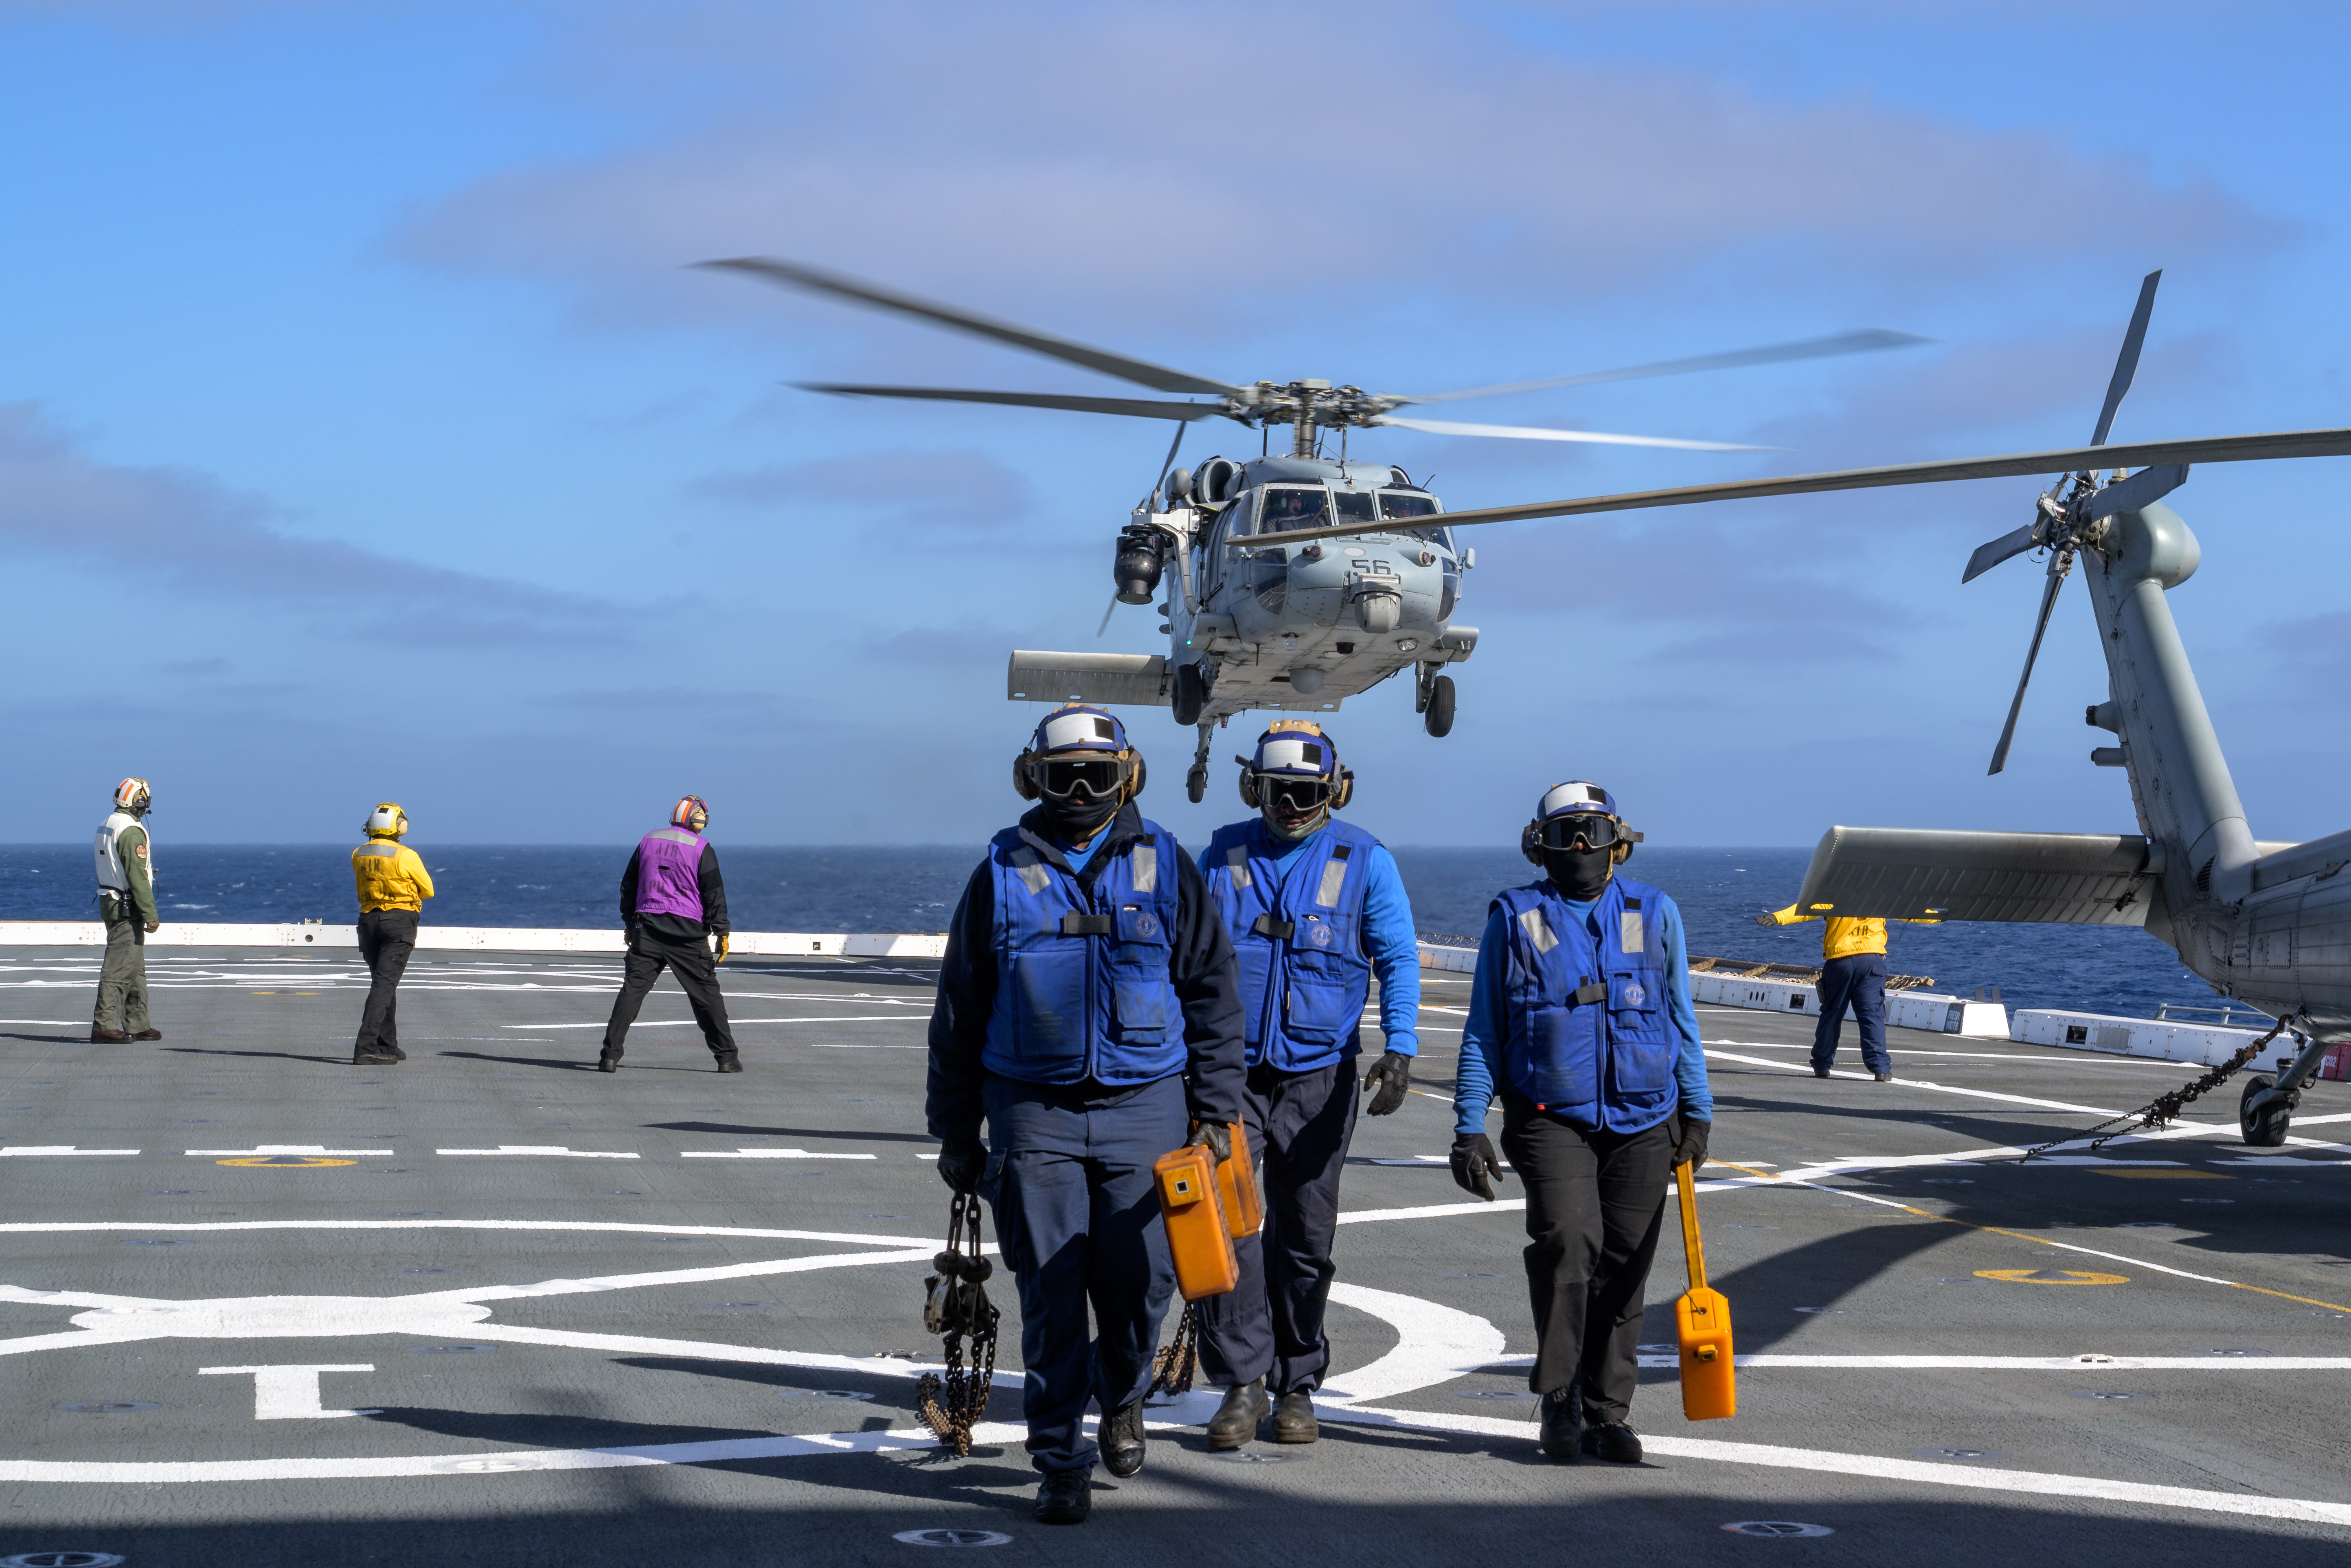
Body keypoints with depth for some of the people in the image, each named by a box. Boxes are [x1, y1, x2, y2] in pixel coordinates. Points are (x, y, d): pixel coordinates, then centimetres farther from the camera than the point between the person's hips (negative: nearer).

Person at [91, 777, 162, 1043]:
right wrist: (151, 914, -19)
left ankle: (137, 1025, 19)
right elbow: (138, 876, -21)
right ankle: (104, 1026, -10)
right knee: (119, 968, -9)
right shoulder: (132, 831, -17)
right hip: (128, 909, -10)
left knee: (136, 969, 15)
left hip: (109, 901, 10)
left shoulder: (106, 826, 13)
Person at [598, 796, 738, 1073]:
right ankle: (727, 1057, 5)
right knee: (706, 993, 4)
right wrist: (722, 934, 1)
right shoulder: (701, 848, -2)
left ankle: (611, 1054, -7)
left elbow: (628, 886, 17)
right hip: (687, 931, -3)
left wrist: (629, 923, 25)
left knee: (632, 988, 1)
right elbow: (714, 894, -4)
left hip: (648, 926, 3)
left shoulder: (649, 840, 11)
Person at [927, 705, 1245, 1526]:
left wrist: (1215, 1111, 2)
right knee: (1051, 1294, -2)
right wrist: (956, 1132, 10)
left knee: (1139, 1279, -2)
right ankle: (1061, 1464, 8)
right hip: (1034, 1112, 0)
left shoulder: (1165, 868, 5)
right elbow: (959, 1013, 11)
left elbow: (1212, 997, 7)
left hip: (1144, 1107, 0)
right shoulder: (1002, 875, 6)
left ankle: (1122, 1397, 29)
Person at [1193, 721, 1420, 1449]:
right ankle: (1243, 1381, -4)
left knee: (1304, 1237, 6)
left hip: (1318, 1076, -1)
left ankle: (1296, 1385, 19)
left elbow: (1398, 959, -1)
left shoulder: (1365, 861, 1)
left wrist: (1400, 1048, -15)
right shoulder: (1223, 855, 7)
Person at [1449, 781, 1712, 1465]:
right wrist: (1469, 1126, 1)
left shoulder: (1654, 914, 11)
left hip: (1641, 1119, 2)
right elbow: (1483, 1031, 7)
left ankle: (1607, 1413, 14)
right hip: (1550, 1117, -2)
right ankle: (1560, 1396, -7)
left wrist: (1698, 1112, 15)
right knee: (1567, 1237, -21)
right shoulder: (1515, 918, 5)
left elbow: (1681, 1019, 18)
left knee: (1623, 1268, 3)